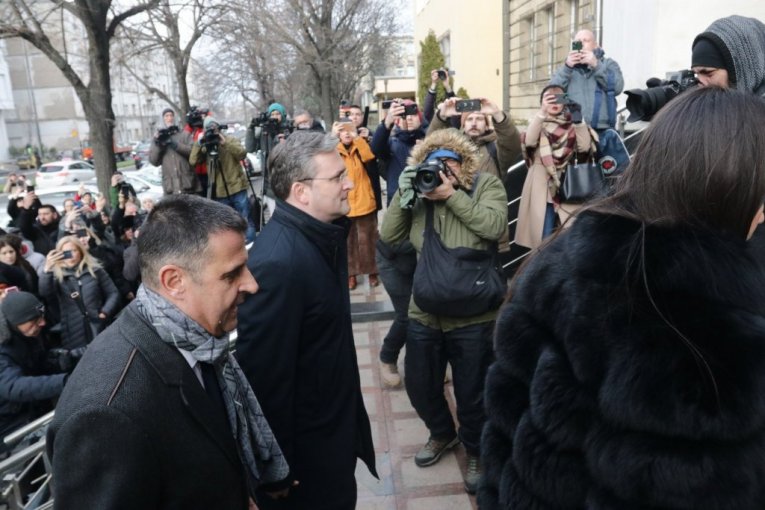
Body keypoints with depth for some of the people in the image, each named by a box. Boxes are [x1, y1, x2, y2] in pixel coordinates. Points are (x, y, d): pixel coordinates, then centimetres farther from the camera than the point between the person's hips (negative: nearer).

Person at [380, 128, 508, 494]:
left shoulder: (486, 185, -4)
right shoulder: (420, 191, 3)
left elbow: (494, 227, -22)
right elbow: (389, 236, -2)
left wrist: (451, 194, -22)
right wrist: (404, 193, -12)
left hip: (472, 315, -4)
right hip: (424, 312, 4)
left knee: (471, 393, 12)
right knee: (419, 384, 19)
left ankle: (476, 450, 41)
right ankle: (442, 434, 50)